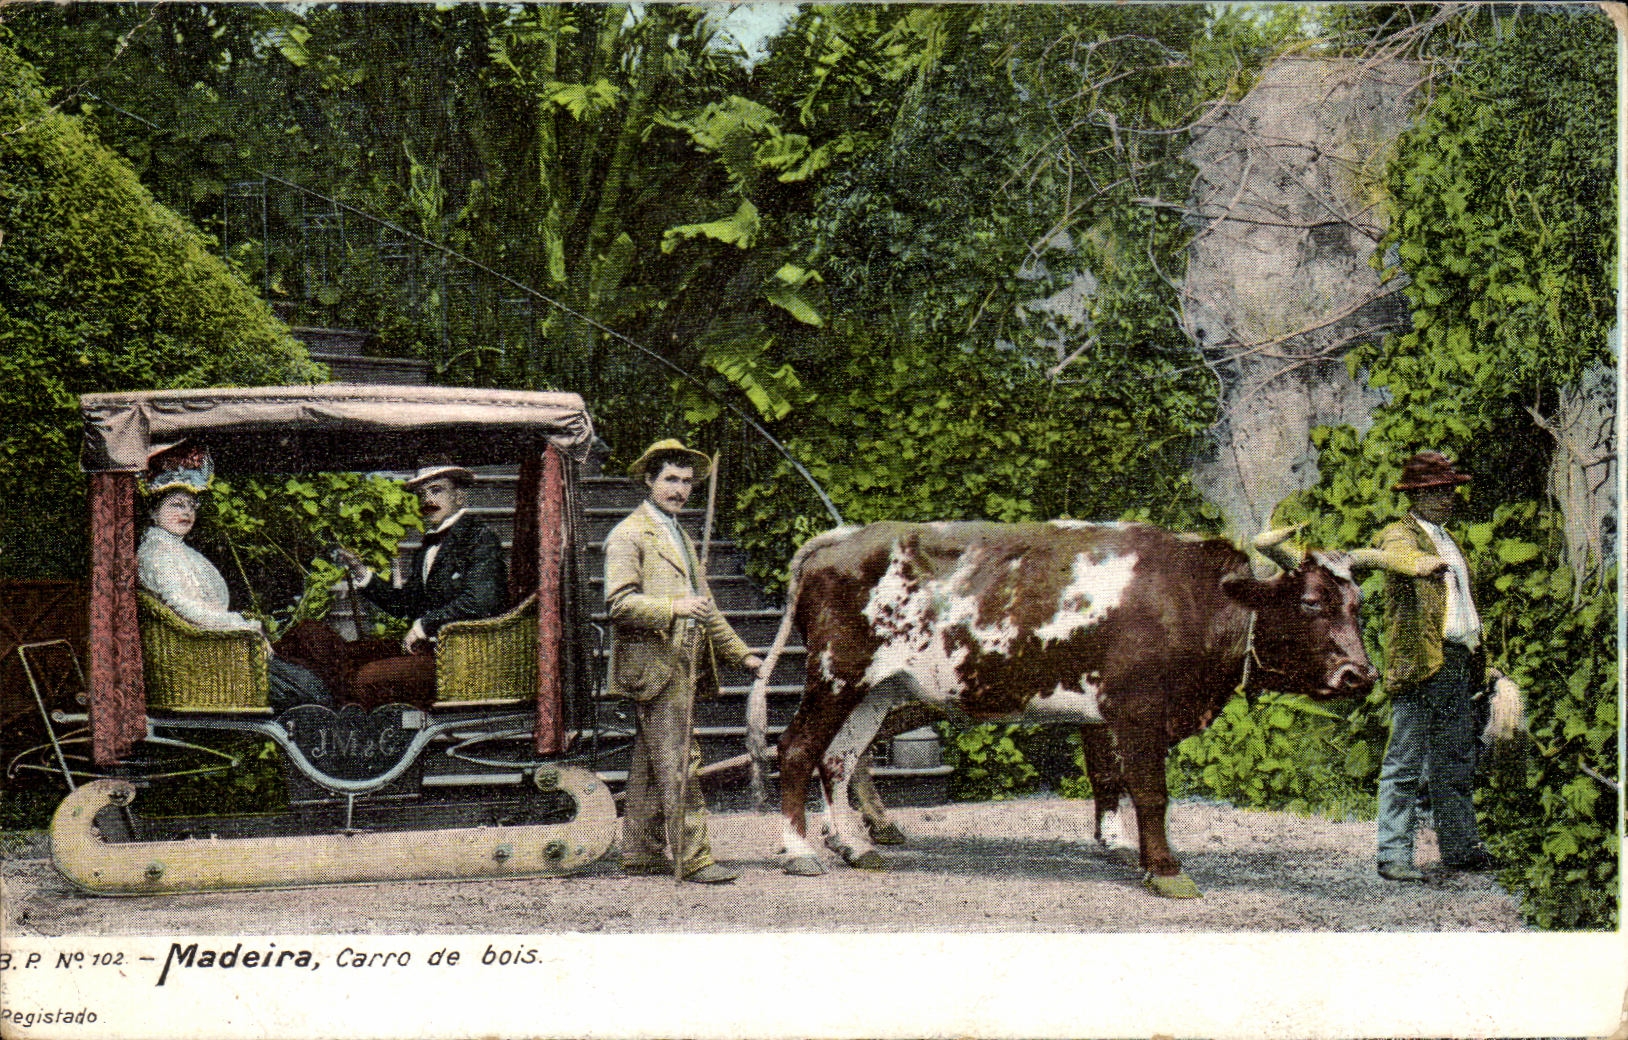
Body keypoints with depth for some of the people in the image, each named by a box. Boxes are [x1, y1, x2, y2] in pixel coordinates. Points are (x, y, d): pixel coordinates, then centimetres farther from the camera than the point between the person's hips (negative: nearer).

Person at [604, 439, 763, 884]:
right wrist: (673, 607, -27)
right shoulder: (628, 535, -5)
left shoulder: (680, 537, 24)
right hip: (653, 664, -9)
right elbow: (620, 603, -16)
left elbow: (704, 607, 30)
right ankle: (693, 858, -10)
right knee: (678, 763, -11)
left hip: (683, 663, 9)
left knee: (650, 763, 11)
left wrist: (740, 653, 27)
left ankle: (641, 853, 15)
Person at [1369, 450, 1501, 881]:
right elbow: (1396, 555, -30)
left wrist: (1481, 664, 28)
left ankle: (1461, 848, 22)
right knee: (1405, 764, -7)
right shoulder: (1400, 535, -4)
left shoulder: (1447, 541, 23)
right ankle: (1393, 854, -5)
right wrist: (1422, 564, -53)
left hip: (1459, 663, 8)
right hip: (1420, 662, -8)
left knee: (1457, 763, 14)